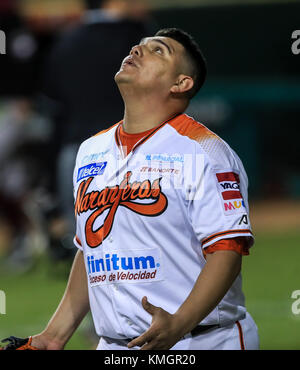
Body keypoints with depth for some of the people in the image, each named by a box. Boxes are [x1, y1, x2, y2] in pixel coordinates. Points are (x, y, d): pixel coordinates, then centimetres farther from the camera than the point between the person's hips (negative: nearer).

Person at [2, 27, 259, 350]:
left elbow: (227, 250, -15)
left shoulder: (204, 150, -7)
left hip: (201, 340, -6)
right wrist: (55, 336, 14)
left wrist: (178, 324, -27)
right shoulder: (90, 152, 14)